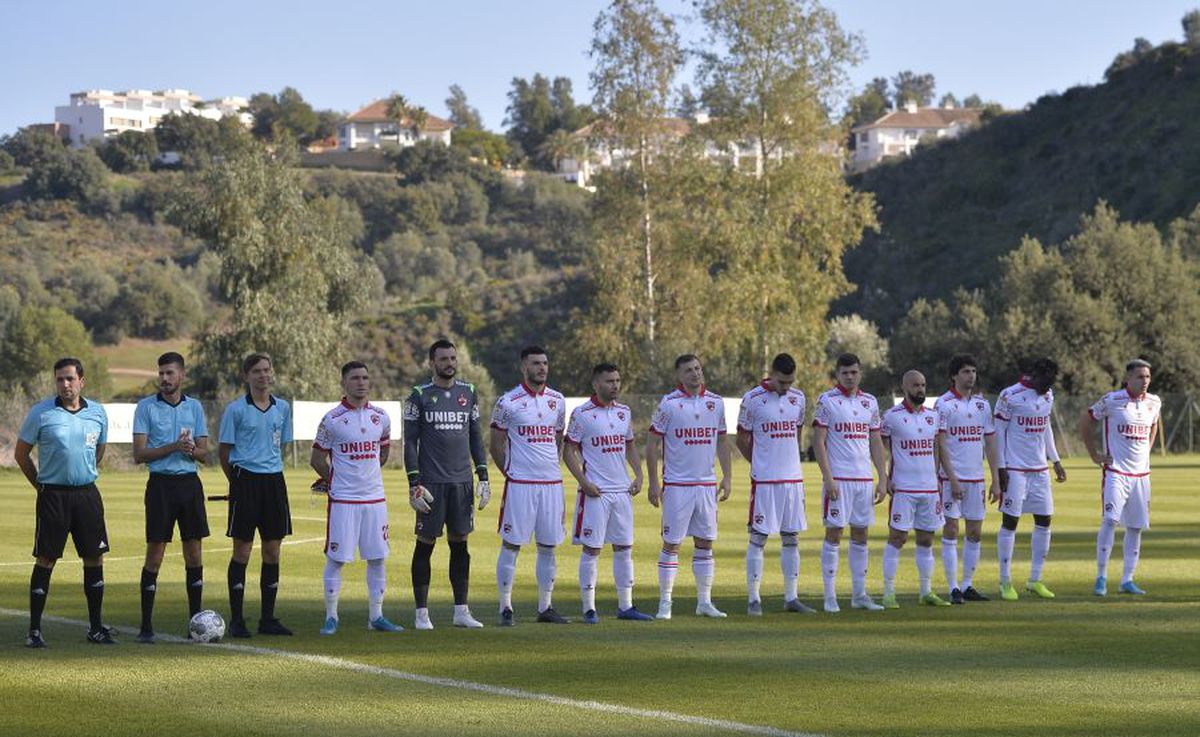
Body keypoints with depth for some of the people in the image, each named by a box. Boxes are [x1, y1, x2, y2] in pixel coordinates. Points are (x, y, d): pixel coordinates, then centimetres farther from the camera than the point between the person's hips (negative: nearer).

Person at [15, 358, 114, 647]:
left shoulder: (97, 413, 5)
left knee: (94, 558, 4)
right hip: (52, 495, -3)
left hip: (87, 493, 3)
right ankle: (34, 630, 3)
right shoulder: (41, 413, -5)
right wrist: (41, 485, 6)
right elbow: (21, 453, 4)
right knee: (45, 560, -2)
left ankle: (96, 627, 14)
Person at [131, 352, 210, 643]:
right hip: (161, 484, -3)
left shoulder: (194, 407, 10)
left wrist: (191, 450, -13)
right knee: (155, 555, -4)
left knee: (194, 553, 4)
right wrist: (173, 447, -17)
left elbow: (204, 453, 10)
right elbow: (139, 454, -6)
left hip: (189, 483, 3)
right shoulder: (146, 406, 0)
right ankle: (146, 626, 0)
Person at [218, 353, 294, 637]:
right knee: (242, 551, -3)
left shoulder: (282, 408, 9)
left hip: (274, 480, 4)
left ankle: (268, 618, 14)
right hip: (245, 481, -4)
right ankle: (236, 620, 2)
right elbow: (225, 450, 1)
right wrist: (237, 481, 2)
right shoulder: (236, 409, -3)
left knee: (272, 551, 6)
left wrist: (271, 466, 13)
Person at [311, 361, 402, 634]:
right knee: (336, 558, -2)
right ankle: (331, 617, 6)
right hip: (342, 499, -4)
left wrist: (366, 476, 13)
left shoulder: (380, 417, 7)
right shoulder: (332, 419, -7)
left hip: (375, 498, 4)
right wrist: (337, 481, 5)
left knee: (378, 558, 6)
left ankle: (376, 616, 14)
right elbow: (317, 459, 1)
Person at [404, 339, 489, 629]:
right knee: (425, 543, 0)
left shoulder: (468, 393, 10)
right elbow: (410, 442, -2)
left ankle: (461, 610, 11)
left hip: (462, 481, 4)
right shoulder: (420, 396, -2)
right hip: (431, 482, -4)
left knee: (460, 543, 6)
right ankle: (422, 612, 5)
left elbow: (475, 437, 15)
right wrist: (414, 483, -9)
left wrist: (483, 477, 8)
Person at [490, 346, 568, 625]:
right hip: (519, 484, -5)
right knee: (511, 544, -2)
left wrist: (550, 468, 15)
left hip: (551, 483, 5)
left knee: (548, 546, 7)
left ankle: (546, 607, 15)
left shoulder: (557, 401, 10)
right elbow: (495, 445, 4)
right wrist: (511, 472, 6)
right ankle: (506, 608, 3)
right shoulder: (508, 402, -4)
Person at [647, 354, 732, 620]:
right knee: (671, 544, -1)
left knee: (705, 543, 7)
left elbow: (722, 442, 15)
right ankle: (665, 603, 4)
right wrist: (653, 482, -8)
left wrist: (727, 477, 8)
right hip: (677, 485, -4)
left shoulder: (715, 402, 8)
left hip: (707, 484, 4)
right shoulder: (669, 403, -6)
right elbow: (652, 443, -4)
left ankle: (704, 602, 14)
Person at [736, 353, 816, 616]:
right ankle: (753, 599, 2)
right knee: (758, 538, -2)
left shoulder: (798, 398, 8)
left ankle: (791, 598, 13)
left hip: (793, 478, 5)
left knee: (791, 538, 8)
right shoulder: (753, 399, -7)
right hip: (764, 480, -5)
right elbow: (742, 440, 2)